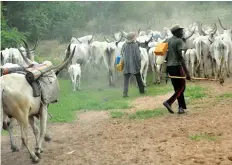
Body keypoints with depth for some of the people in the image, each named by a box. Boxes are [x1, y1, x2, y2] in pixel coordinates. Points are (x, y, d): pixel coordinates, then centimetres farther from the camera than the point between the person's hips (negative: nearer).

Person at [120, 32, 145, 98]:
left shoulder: (124, 45, -2)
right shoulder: (135, 45, -10)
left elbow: (122, 55, 3)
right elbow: (138, 56, -9)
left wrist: (122, 62, 14)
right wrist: (139, 64, -3)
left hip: (126, 65, 2)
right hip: (135, 65, -2)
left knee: (126, 79, 2)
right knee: (138, 78, 17)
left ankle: (125, 93, -9)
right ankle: (142, 90, 30)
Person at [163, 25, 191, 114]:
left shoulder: (168, 41, 13)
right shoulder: (179, 41, -9)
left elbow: (166, 56, 15)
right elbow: (180, 57, -16)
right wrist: (186, 72, -18)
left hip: (169, 66, 8)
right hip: (177, 66, -8)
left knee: (177, 88, 13)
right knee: (181, 87, 0)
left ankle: (181, 107, 11)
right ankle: (169, 102, -15)